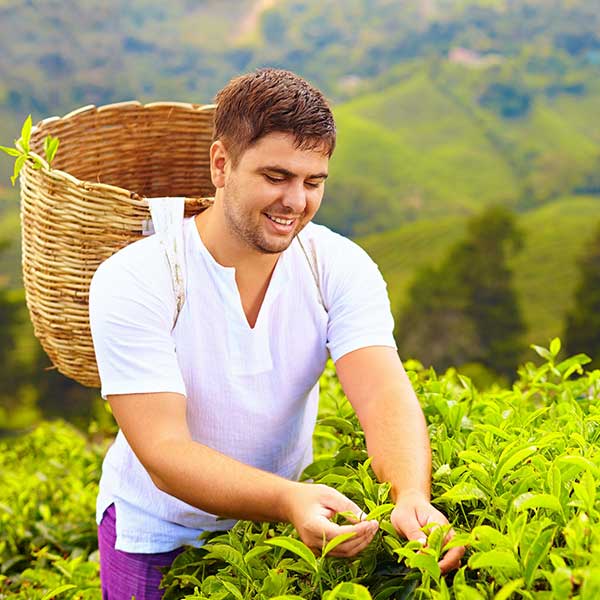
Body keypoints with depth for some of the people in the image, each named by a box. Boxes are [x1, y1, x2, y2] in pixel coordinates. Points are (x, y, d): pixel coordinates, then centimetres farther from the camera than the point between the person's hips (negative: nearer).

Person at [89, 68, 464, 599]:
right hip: (159, 539, -2)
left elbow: (384, 395, -26)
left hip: (287, 518, 3)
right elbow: (164, 454, -31)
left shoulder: (341, 268, -13)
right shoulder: (131, 282, -24)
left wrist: (412, 497, -47)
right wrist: (290, 501, -47)